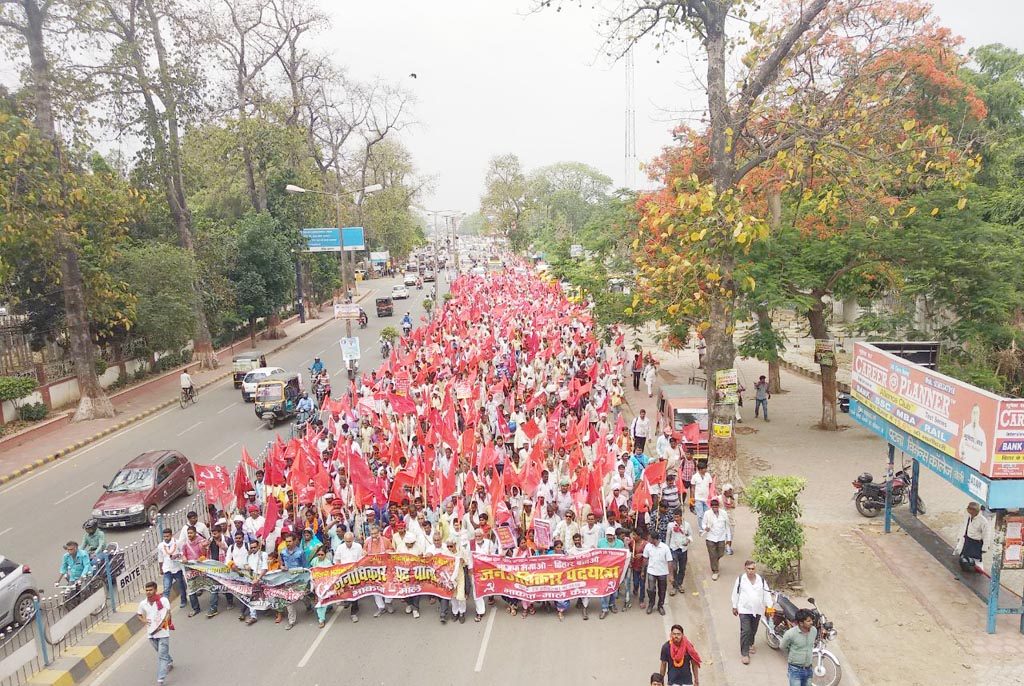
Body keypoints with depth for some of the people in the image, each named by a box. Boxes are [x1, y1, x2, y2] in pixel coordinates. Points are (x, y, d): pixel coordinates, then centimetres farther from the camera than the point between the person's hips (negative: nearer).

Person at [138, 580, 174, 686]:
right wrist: (144, 620, -3)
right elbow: (139, 614, 18)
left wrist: (161, 625, -25)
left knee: (162, 656, -8)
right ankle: (170, 662, 51)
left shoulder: (163, 600, -11)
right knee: (161, 653, 23)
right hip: (151, 633, 5)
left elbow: (168, 614, -12)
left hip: (163, 632, -5)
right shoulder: (143, 603, 1)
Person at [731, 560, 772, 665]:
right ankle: (744, 653, -5)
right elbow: (736, 593, 1)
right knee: (745, 631, -10)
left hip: (757, 610, 3)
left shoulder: (761, 579, -1)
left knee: (753, 630, 18)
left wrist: (769, 606, -3)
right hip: (744, 609, -3)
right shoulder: (740, 579, -7)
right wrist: (734, 607, 6)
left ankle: (750, 644, 44)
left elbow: (766, 593, 4)